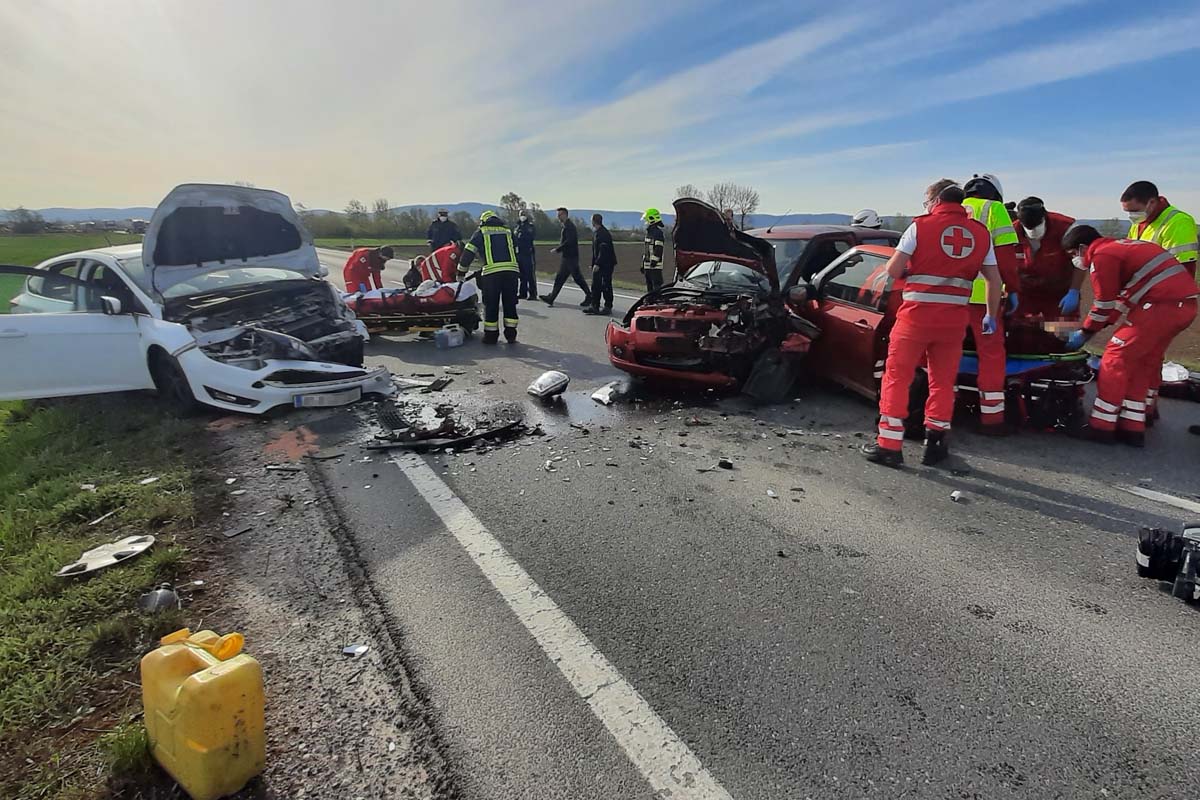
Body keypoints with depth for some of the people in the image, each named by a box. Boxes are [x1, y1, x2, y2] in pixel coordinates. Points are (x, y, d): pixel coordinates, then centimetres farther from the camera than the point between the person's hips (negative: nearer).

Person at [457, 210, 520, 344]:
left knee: (491, 306, 6)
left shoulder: (481, 232, 12)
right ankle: (511, 334, 13)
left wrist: (461, 273, 17)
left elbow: (468, 252, 8)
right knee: (510, 304, 12)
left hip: (491, 273, -3)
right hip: (511, 271, 3)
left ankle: (491, 335, 9)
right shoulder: (508, 231, 23)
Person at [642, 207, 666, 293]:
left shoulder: (658, 232, -12)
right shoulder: (649, 231, 20)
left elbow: (659, 249, -20)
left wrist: (654, 260, -24)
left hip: (655, 266, -10)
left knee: (657, 287, -12)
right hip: (648, 266, 10)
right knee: (650, 287, 14)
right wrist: (643, 265, 23)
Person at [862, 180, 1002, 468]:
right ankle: (935, 443, 21)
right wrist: (991, 317, 22)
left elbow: (893, 269, -6)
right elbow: (994, 280, 11)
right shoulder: (981, 233, 10)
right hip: (954, 319, 4)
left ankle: (889, 445, 4)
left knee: (896, 378, 4)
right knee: (943, 382, 14)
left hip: (916, 314, -4)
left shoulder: (920, 226, -2)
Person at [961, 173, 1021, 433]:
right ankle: (991, 416, 4)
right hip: (982, 293, -4)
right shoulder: (993, 209, 4)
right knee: (991, 352, 3)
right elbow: (1005, 254, -4)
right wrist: (1013, 289, 2)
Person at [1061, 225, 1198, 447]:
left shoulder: (1101, 255, -4)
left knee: (1117, 356, -4)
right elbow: (1120, 297, 26)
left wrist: (1085, 332, 11)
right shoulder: (1120, 246, 24)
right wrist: (1093, 328, 25)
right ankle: (1132, 428, 17)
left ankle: (1101, 426, -2)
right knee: (1144, 362, 14)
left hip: (1163, 304, -9)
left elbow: (1104, 304, -2)